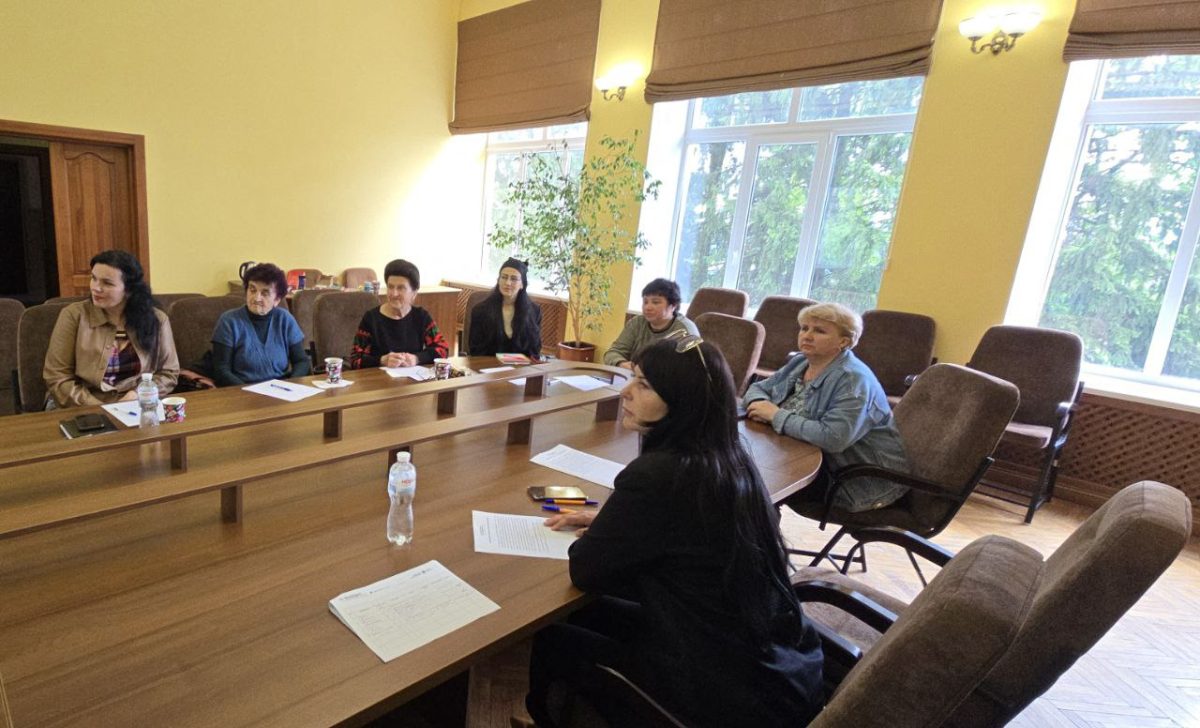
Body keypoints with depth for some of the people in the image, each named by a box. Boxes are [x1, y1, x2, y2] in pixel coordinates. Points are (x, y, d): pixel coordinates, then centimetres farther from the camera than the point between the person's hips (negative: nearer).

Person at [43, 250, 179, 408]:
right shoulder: (74, 315, 0)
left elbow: (169, 373, 6)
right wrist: (96, 410, -14)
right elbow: (57, 377, -2)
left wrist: (138, 395, -12)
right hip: (82, 411, 0)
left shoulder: (156, 320, 3)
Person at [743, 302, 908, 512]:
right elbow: (758, 388, 12)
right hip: (812, 459, 8)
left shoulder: (853, 380, -21)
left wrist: (777, 415, -24)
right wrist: (759, 403, -12)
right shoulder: (801, 363, 6)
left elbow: (832, 438, -34)